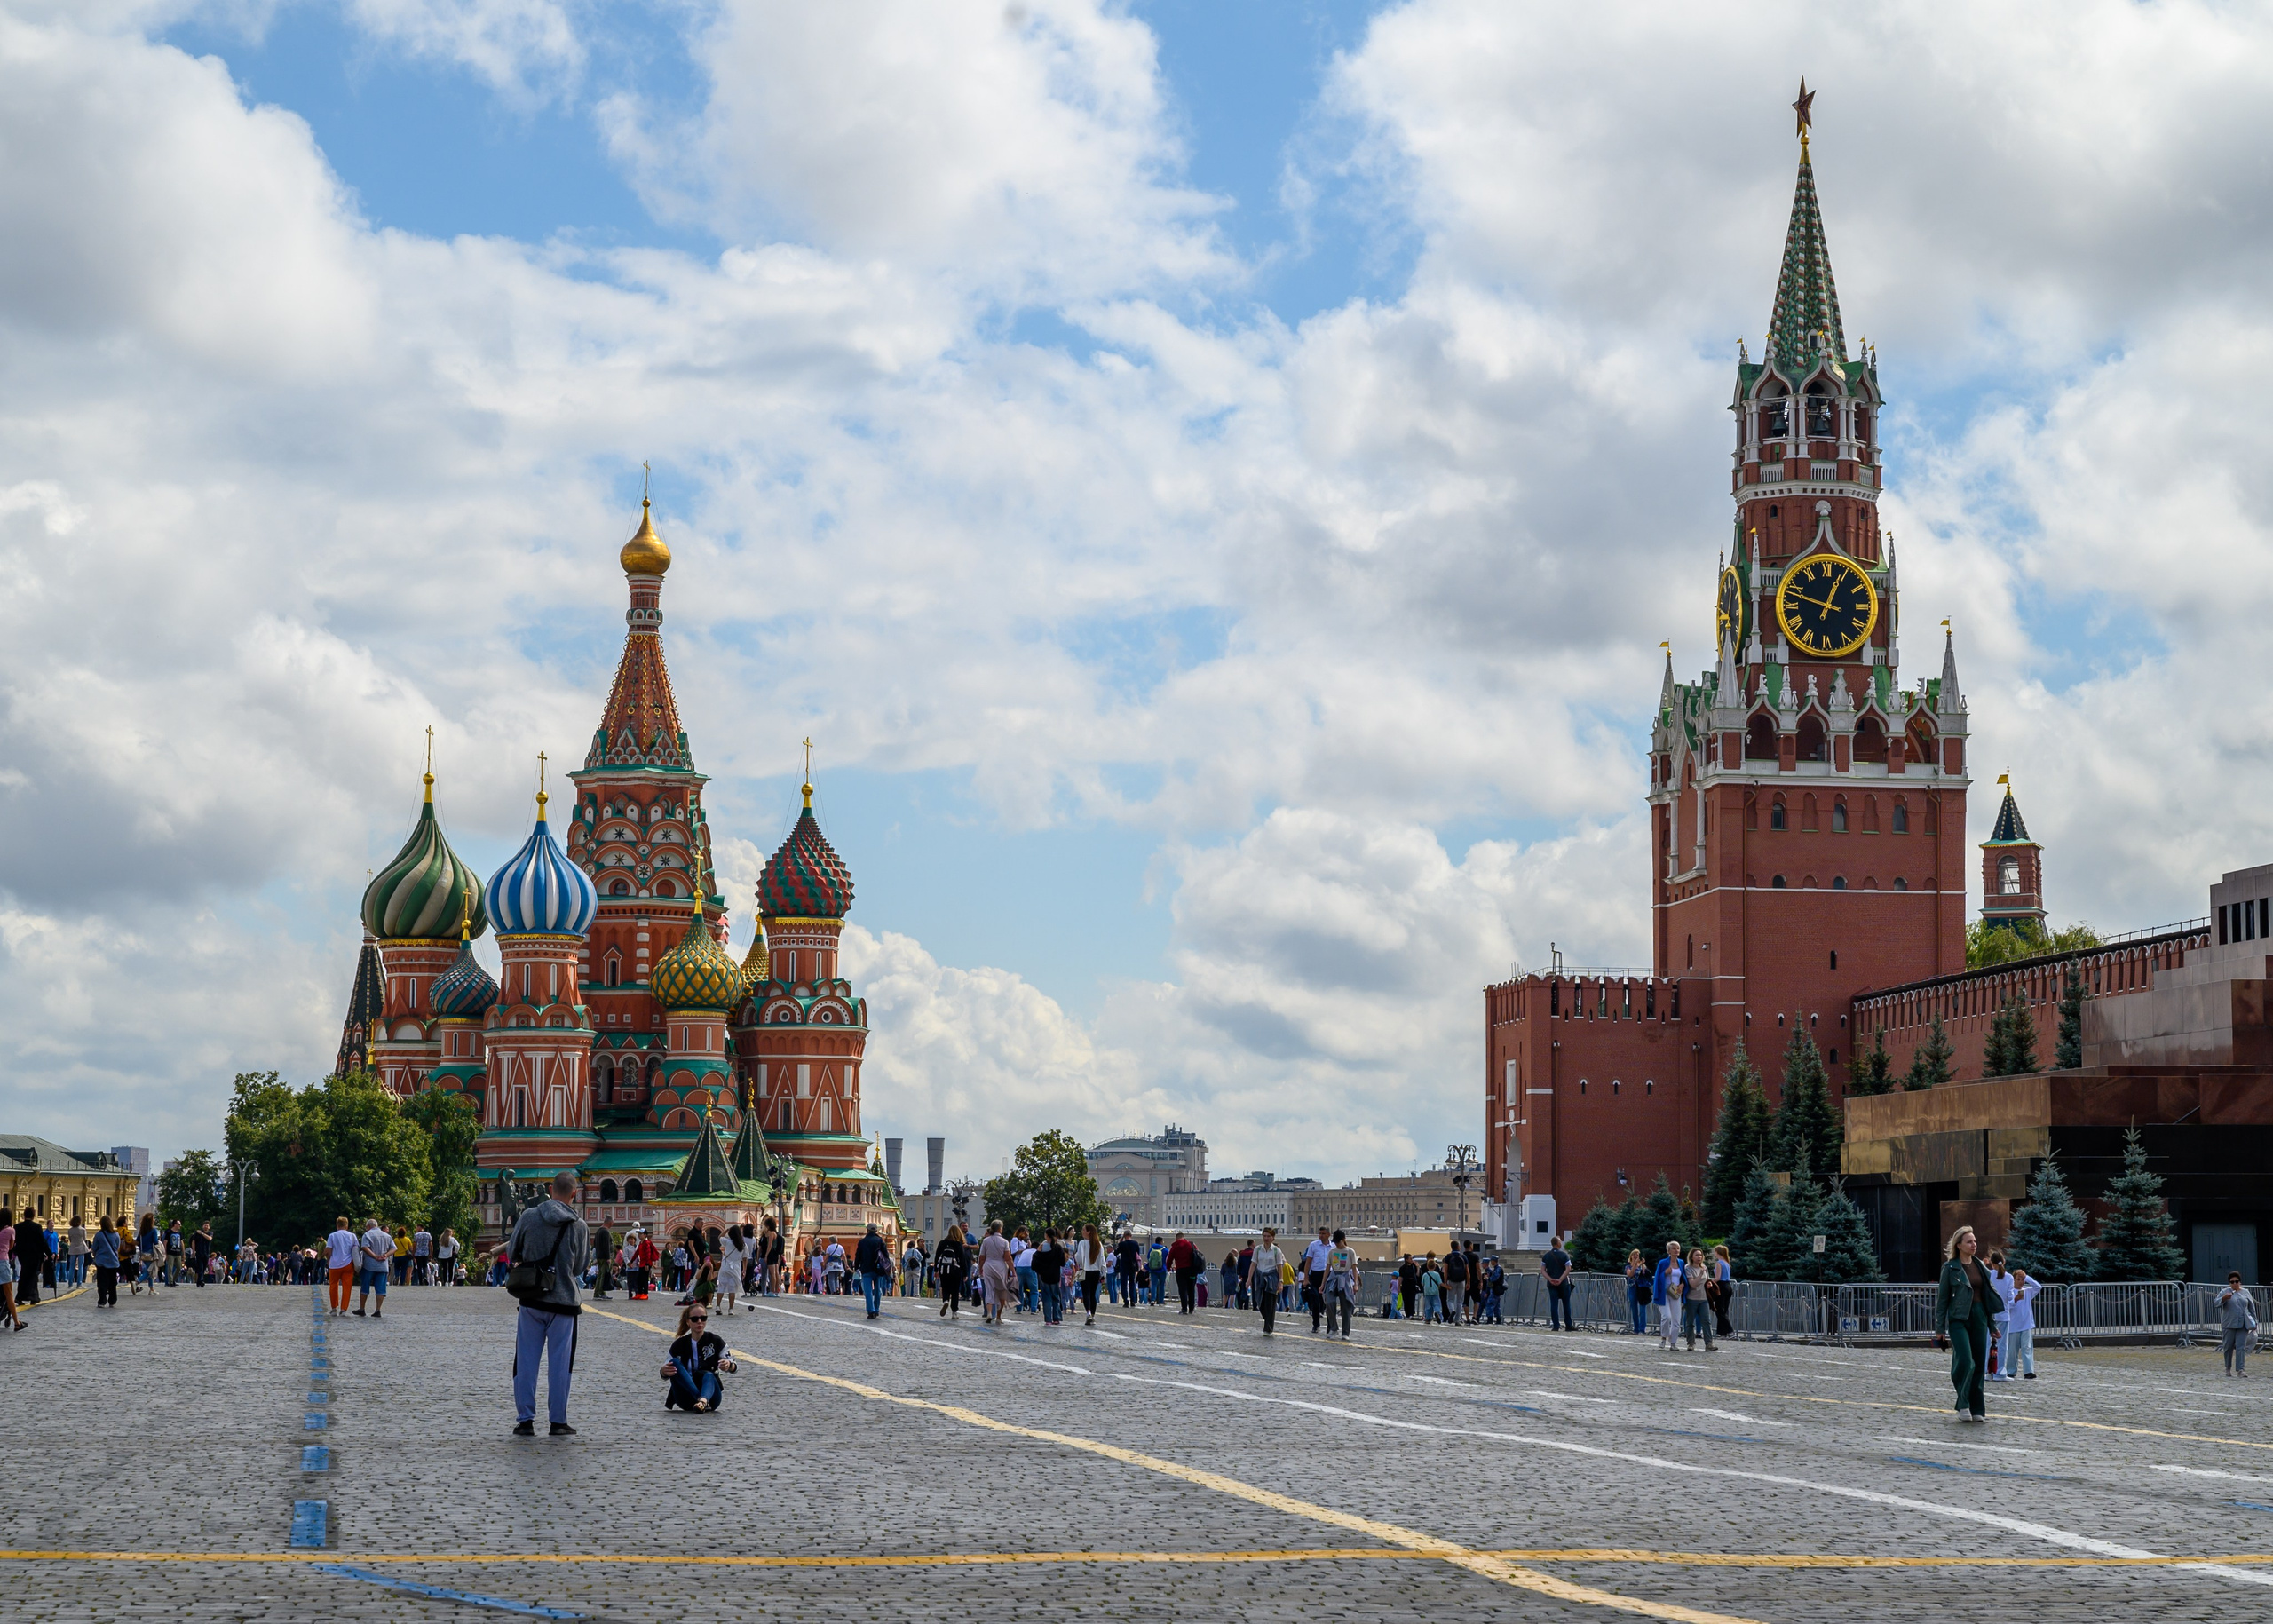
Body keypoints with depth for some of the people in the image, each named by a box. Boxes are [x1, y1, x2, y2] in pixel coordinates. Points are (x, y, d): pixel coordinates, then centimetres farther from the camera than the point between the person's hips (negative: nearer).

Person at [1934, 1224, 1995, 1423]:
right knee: (1965, 1361, -17)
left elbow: (1988, 1295, 17)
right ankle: (1963, 1404, -3)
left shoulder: (1980, 1266, 12)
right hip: (1958, 1319, -5)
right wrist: (1940, 1328, -4)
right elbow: (1942, 1298, -1)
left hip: (1979, 1317, 5)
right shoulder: (1950, 1268, -2)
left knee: (1979, 1365, 4)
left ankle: (1977, 1409, 9)